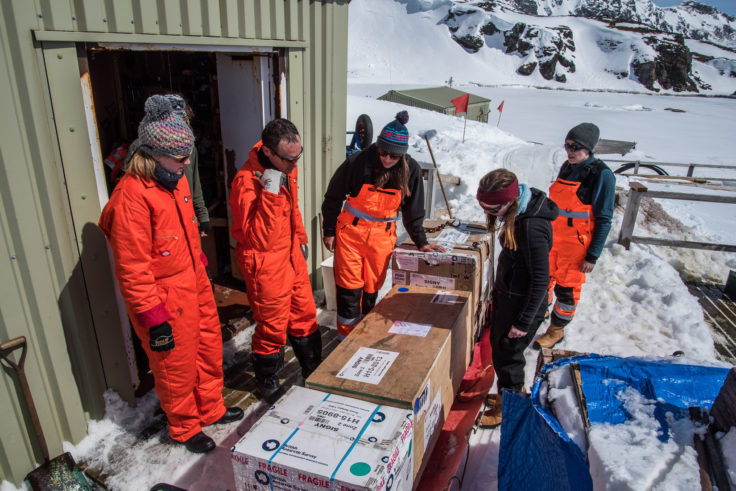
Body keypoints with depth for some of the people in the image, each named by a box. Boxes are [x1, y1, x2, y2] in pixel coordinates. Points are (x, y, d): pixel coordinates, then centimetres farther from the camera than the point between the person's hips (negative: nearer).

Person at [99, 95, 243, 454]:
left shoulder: (174, 178, 3)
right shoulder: (132, 195, -24)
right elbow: (133, 268, -22)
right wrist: (154, 319, -19)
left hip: (195, 286, 8)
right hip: (164, 299, -8)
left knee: (209, 349, 21)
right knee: (177, 367, 11)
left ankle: (211, 409, 44)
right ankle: (185, 428, 35)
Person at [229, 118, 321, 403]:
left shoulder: (287, 167, -1)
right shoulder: (247, 181, -27)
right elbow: (258, 238, -29)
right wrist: (271, 193, -36)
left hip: (292, 255, 8)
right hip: (265, 264, -8)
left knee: (304, 315, 20)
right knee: (272, 327, 8)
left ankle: (314, 370, 42)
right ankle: (267, 381, 35)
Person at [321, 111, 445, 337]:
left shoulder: (411, 170, -8)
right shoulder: (358, 162, -15)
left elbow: (413, 210, 5)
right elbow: (333, 197, -2)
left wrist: (421, 241, 3)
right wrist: (329, 231, 1)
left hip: (382, 236, 2)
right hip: (350, 231, -2)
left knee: (371, 288, 10)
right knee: (349, 286, 0)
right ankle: (347, 336, 18)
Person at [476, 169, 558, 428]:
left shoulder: (532, 227, -30)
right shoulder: (516, 212, -2)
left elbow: (540, 280, -25)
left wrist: (524, 321, -18)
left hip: (523, 302, -9)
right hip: (507, 294, 9)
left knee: (507, 353, 8)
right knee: (498, 345, 22)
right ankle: (509, 393, 44)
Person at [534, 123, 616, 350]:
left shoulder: (601, 175, -15)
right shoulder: (566, 168, 5)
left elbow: (603, 220, -14)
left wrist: (592, 256, -15)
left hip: (576, 245, -6)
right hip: (552, 239, 6)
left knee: (567, 288, 6)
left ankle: (557, 330, 25)